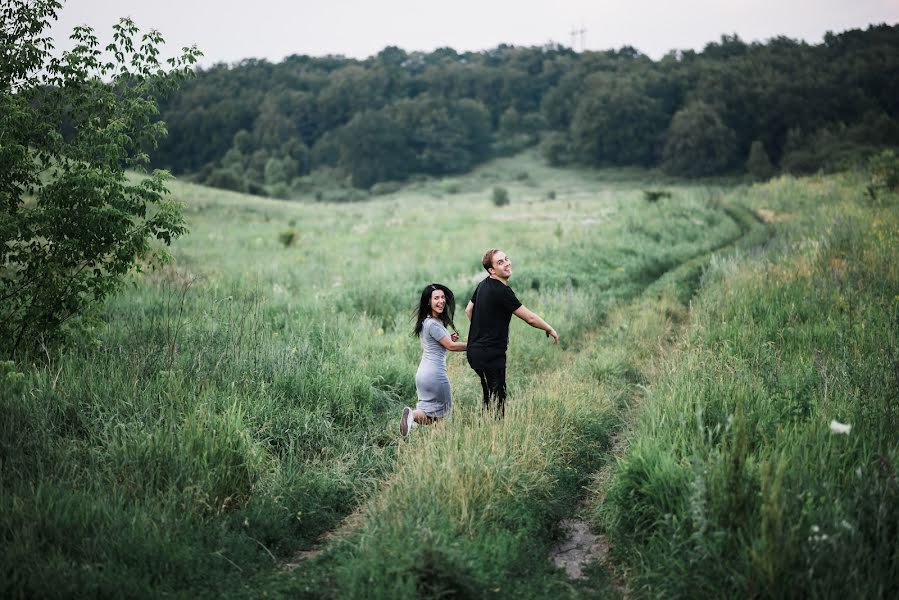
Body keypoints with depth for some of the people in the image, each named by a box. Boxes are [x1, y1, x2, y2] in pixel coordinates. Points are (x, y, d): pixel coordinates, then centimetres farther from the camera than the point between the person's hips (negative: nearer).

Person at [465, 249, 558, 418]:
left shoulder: (483, 285, 9)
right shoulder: (502, 291, -18)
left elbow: (469, 310, 24)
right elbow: (530, 318, -14)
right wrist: (550, 329, 2)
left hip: (476, 351, 9)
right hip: (491, 355, -9)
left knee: (489, 398, 15)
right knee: (497, 398, -6)